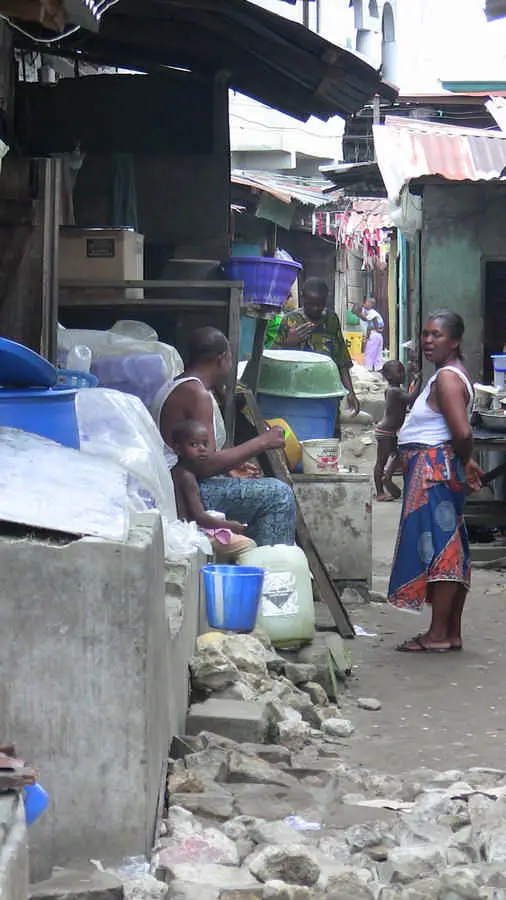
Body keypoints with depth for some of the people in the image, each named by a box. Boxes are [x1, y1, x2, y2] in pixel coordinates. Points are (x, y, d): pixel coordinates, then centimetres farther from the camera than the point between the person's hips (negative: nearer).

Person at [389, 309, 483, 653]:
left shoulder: (447, 378, -17)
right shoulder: (451, 374, 16)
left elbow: (463, 433, -25)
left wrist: (464, 461, -8)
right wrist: (465, 464, 13)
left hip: (435, 470, -11)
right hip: (443, 471, 11)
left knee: (437, 547, -7)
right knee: (451, 550, 11)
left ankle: (438, 635, -4)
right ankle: (453, 633, 17)